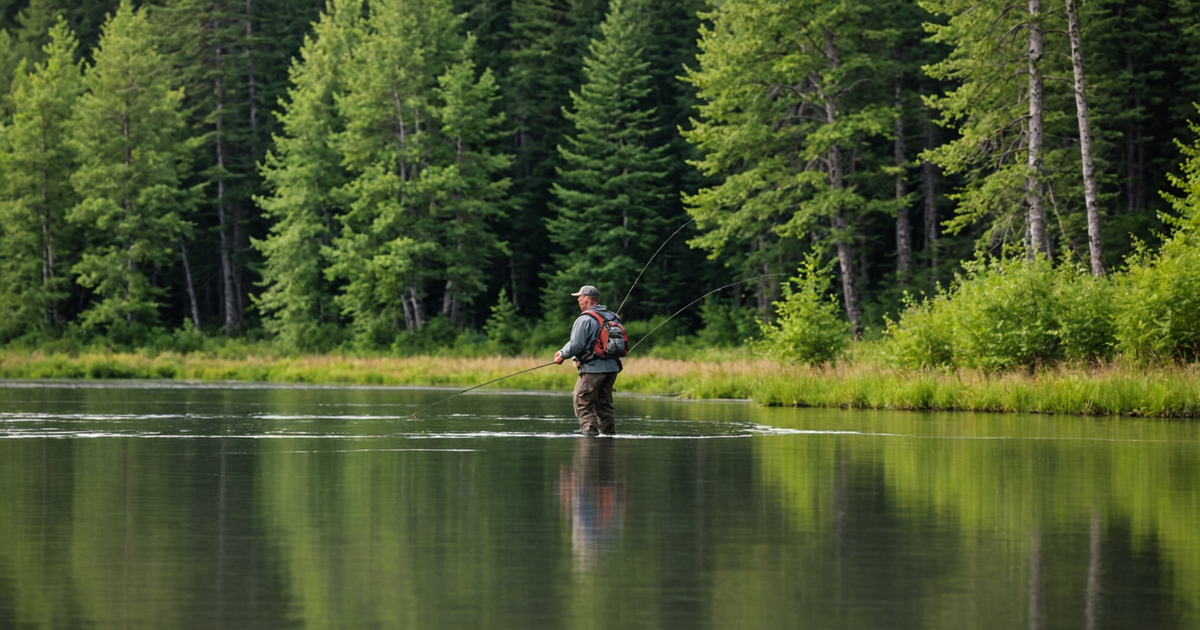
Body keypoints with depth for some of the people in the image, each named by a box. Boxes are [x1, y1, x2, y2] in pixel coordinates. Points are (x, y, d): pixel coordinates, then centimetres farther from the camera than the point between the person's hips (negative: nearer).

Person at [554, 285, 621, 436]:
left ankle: (590, 431, -12)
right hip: (612, 367, 8)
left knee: (584, 404, -3)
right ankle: (609, 432, 11)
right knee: (605, 405, 14)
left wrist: (562, 355, 3)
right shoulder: (612, 317, 13)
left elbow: (576, 345, -17)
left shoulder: (585, 319, -12)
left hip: (592, 368, -8)